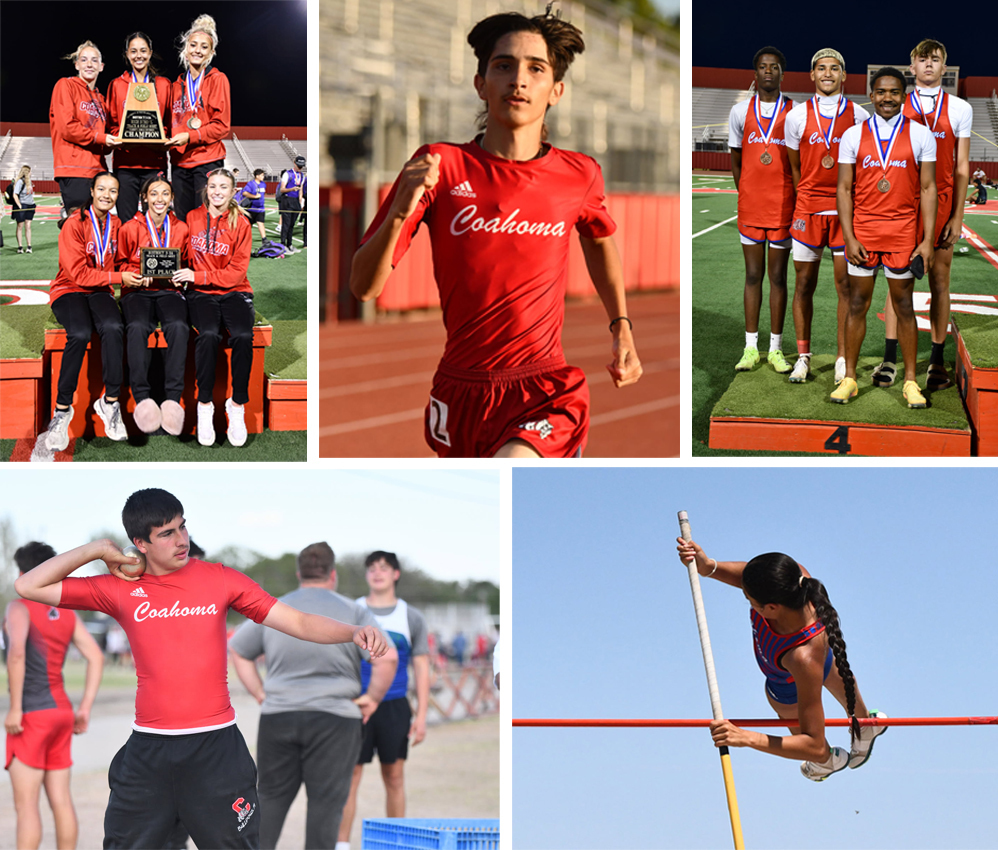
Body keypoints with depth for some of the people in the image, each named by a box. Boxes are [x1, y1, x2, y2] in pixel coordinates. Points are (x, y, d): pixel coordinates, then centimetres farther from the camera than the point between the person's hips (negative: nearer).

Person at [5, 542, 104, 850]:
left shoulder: (20, 608, -9)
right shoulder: (67, 614, 11)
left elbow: (17, 653, -26)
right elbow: (96, 657, 7)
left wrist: (15, 708, -22)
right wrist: (85, 708, 8)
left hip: (32, 715, -7)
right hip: (61, 710, 7)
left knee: (26, 803, -6)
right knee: (61, 799, 10)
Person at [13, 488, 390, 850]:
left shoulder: (219, 579, 3)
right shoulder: (121, 589, 4)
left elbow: (298, 622, 1)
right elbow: (28, 586, 4)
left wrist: (354, 632, -15)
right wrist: (96, 550, 0)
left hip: (216, 746, -1)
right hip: (147, 751, 1)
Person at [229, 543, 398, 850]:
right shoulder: (353, 612, -2)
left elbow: (238, 651, 16)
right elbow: (387, 657, -12)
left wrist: (260, 694, 14)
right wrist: (373, 698, 0)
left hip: (277, 716, 3)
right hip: (334, 719, -3)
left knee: (271, 797, 12)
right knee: (325, 800, 1)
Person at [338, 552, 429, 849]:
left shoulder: (412, 618, 7)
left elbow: (421, 668, 7)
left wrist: (421, 716, -1)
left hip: (394, 706, 1)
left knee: (394, 777, 4)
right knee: (349, 776, -4)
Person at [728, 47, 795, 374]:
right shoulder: (740, 111, 6)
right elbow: (735, 159, 12)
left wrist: (796, 201, 0)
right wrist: (746, 195, 8)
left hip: (784, 205, -1)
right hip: (750, 205, 1)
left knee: (778, 276, 3)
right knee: (753, 274, 4)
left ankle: (776, 349, 7)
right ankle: (751, 347, 8)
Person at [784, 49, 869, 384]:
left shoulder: (859, 117, 3)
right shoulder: (797, 115, 4)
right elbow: (794, 166, 11)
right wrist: (806, 200, 10)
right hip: (807, 206, 1)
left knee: (846, 284, 0)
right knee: (804, 283, 3)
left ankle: (843, 358, 6)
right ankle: (803, 357, 11)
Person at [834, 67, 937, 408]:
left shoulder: (920, 134, 1)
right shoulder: (854, 135, 4)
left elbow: (928, 189, 1)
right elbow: (844, 188, 4)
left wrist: (927, 240, -5)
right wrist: (849, 237, -6)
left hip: (904, 234, -1)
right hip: (862, 233, 1)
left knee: (904, 306, 4)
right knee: (857, 305, 4)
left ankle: (910, 381, 10)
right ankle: (849, 378, 12)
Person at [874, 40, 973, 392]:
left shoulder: (960, 109, 7)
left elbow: (961, 167, 6)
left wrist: (957, 215, -1)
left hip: (941, 206, 0)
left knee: (939, 282, 3)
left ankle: (937, 362, 8)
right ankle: (889, 359, 4)